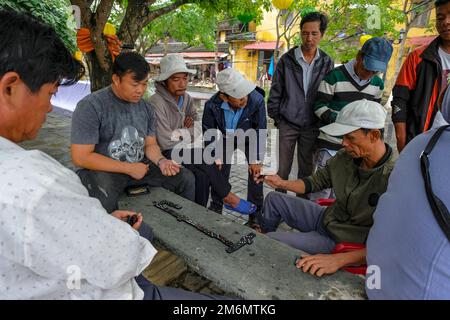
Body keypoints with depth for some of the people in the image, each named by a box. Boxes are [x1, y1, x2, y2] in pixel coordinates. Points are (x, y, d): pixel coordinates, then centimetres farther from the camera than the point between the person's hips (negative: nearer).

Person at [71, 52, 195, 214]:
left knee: (187, 178, -5)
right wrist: (129, 168, -17)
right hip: (103, 169, -6)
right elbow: (81, 157, -17)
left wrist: (161, 161, -11)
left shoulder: (146, 108, 6)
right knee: (102, 202, -40)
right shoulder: (90, 106, -14)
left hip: (139, 165, 6)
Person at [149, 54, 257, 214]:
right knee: (203, 158, -23)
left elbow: (198, 129, 3)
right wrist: (188, 132, -6)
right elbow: (166, 142, -22)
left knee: (202, 176, -21)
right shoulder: (157, 102, -18)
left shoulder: (186, 98, 5)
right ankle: (228, 196, -6)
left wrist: (178, 134, -16)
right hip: (164, 154, -6)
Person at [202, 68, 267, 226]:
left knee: (255, 172, -9)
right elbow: (208, 131, -14)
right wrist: (215, 157, -15)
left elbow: (260, 131, -22)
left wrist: (257, 160, -18)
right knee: (219, 171, -1)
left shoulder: (257, 100, -36)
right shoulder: (212, 105, -33)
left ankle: (255, 214, 7)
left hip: (250, 138, -1)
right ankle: (216, 208, 22)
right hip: (226, 138, 1)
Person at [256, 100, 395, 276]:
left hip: (343, 242, -7)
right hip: (326, 218, 7)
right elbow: (317, 181, 6)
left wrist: (339, 260, -39)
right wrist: (282, 183, -7)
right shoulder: (345, 156, -11)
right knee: (273, 198, 12)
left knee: (271, 240, -13)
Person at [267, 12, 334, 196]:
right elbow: (275, 91, 1)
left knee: (306, 169, 11)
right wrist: (275, 116, 2)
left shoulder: (327, 63, 1)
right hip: (287, 123, -1)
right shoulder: (287, 60, -4)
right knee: (283, 168, 5)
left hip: (311, 125, 2)